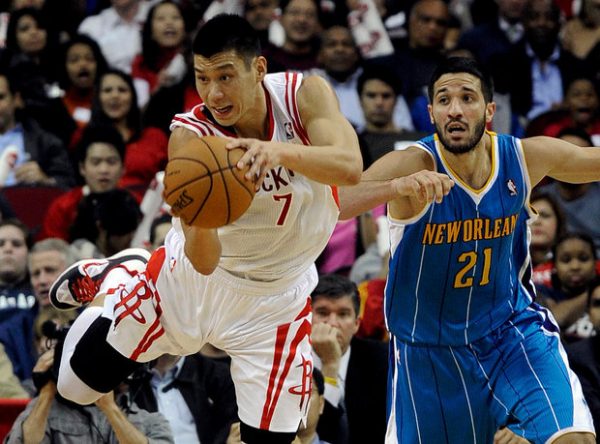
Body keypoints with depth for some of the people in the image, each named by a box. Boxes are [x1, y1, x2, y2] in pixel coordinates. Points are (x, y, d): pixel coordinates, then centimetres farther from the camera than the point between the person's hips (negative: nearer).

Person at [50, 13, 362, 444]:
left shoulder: (305, 95, -22)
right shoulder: (190, 135, -26)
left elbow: (350, 167, -41)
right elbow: (204, 261, -33)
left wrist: (280, 151, -58)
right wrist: (198, 221, -56)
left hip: (275, 299, 0)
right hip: (193, 277, 0)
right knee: (76, 383, 6)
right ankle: (117, 276, 33)